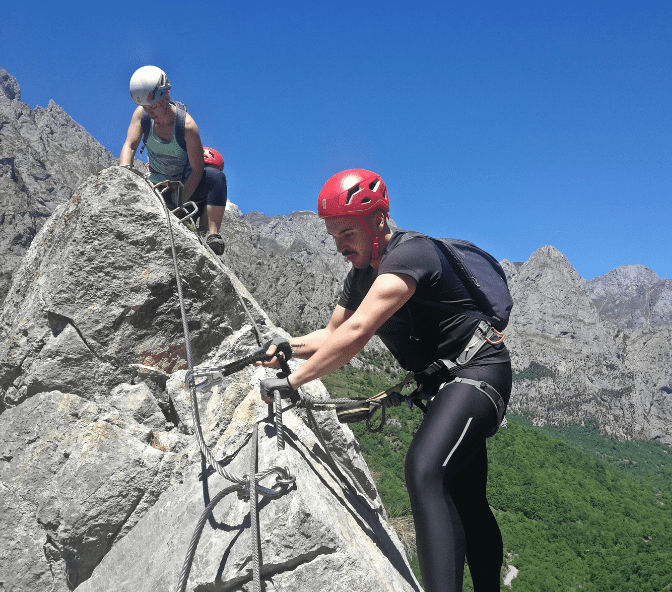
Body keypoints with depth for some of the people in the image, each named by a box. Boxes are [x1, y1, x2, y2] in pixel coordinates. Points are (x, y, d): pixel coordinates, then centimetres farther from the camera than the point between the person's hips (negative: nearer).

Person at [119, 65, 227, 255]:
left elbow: (197, 170, -26)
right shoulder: (141, 114, -13)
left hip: (188, 183, -4)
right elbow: (129, 146, -20)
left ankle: (213, 235, -39)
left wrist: (181, 204, -32)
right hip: (158, 185, 4)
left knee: (215, 177, -35)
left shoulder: (187, 125, -27)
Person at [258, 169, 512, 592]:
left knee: (424, 474, -30)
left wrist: (292, 381, -28)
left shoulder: (409, 253, -22)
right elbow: (332, 335, 16)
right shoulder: (361, 275, 8)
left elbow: (358, 331, -31)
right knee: (466, 501, 15)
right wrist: (289, 346, -3)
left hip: (478, 369, -10)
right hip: (443, 382, 10)